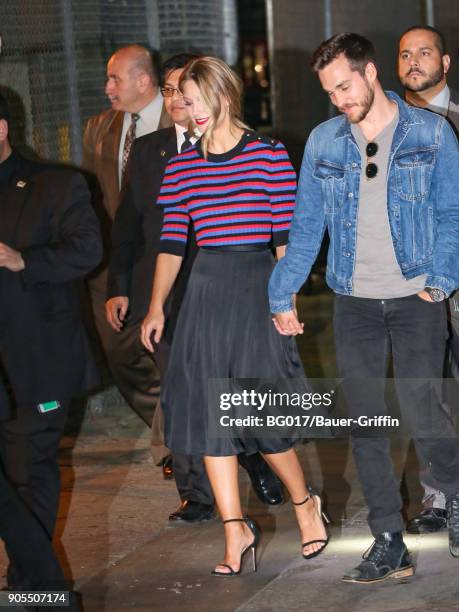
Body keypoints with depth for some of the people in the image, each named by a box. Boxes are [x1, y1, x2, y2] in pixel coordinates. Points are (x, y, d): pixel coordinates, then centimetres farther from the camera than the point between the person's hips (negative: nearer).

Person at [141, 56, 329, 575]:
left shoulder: (270, 156, -3)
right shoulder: (181, 167, 8)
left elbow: (286, 238, -3)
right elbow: (171, 244, 9)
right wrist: (156, 307, 4)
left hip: (257, 287, -4)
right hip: (205, 293, 4)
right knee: (208, 412, 2)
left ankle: (304, 502, 19)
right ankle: (236, 532, 11)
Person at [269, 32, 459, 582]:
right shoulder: (323, 142, 7)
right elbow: (306, 227, 9)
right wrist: (282, 295, 3)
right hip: (354, 304, 3)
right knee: (365, 426, 2)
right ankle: (388, 546, 11)